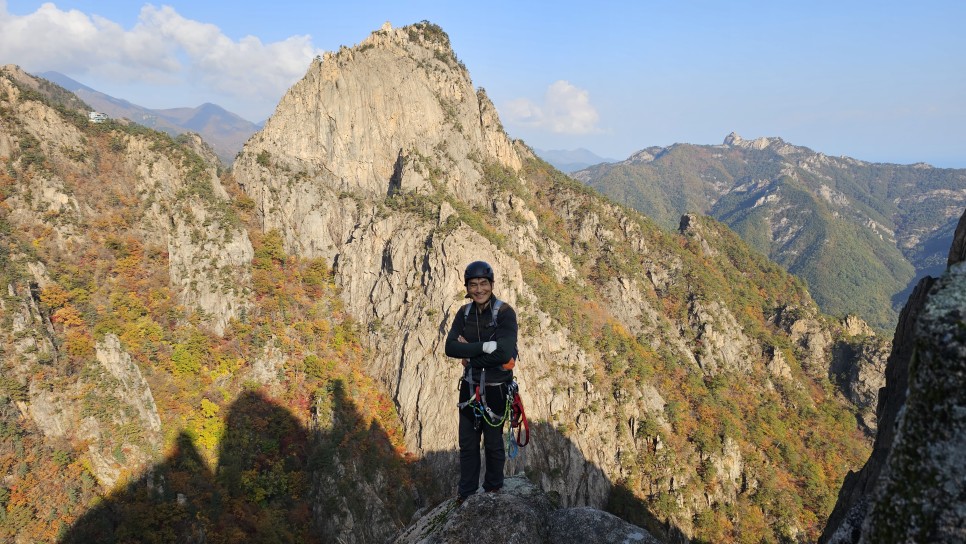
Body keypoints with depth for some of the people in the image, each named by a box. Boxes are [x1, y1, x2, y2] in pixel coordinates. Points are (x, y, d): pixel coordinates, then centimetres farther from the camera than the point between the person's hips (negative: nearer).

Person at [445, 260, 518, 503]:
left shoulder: (505, 313, -15)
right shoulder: (464, 313, 0)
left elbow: (504, 353, -28)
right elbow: (450, 347, -12)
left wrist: (469, 353, -18)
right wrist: (485, 347, -24)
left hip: (495, 389, -4)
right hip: (470, 387, 4)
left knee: (493, 444, 13)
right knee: (467, 444, 16)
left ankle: (493, 490, 36)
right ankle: (466, 493, 34)